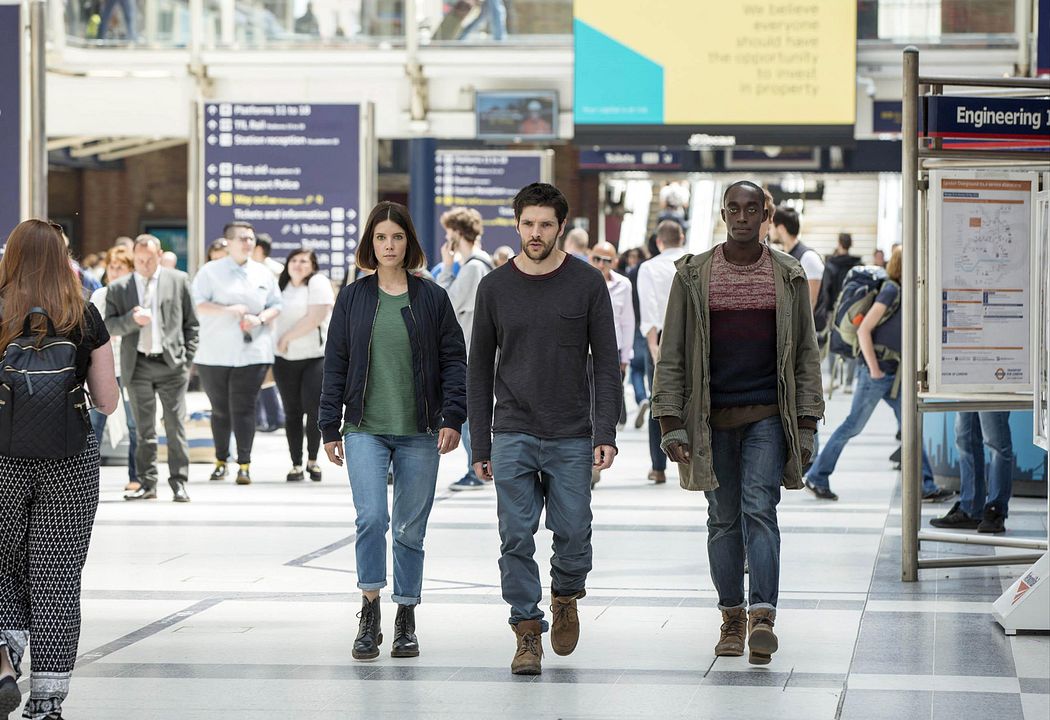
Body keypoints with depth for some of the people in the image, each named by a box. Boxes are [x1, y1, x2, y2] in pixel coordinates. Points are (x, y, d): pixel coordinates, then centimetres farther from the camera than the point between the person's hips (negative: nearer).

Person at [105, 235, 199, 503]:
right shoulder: (118, 288, 8)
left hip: (171, 365, -2)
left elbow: (191, 322, 7)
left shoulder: (178, 280, 5)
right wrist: (132, 320, -16)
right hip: (138, 366, 2)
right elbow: (109, 325, 2)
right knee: (143, 430, 6)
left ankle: (179, 483, 2)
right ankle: (147, 483, 11)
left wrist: (187, 359, 0)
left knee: (176, 427, -2)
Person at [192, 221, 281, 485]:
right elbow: (198, 304, -5)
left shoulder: (263, 274, 11)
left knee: (244, 408, -6)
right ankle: (221, 460, 21)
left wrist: (260, 318, -7)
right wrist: (228, 310, -17)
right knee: (220, 410, 7)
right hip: (214, 353, -1)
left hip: (252, 353, 1)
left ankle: (244, 464, -5)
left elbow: (276, 305, 14)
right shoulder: (210, 271, 2)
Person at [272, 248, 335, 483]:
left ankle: (312, 460, 8)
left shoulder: (318, 283, -5)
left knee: (313, 407, -11)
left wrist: (287, 337, -9)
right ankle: (296, 464, 8)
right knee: (292, 411, 4)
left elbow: (316, 317, -15)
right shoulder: (281, 285, 14)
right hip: (285, 359, 5)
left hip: (316, 356, -5)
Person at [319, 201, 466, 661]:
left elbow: (453, 360, 4)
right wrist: (329, 428, 5)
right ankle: (369, 615, -7)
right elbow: (335, 365, 8)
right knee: (371, 517, -17)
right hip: (365, 430, 0)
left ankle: (405, 622, 17)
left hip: (419, 433, 0)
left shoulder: (432, 298, 4)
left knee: (410, 529, 5)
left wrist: (452, 418, -6)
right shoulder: (352, 298, 5)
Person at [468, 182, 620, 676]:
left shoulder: (587, 284, 0)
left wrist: (606, 434, -9)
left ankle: (565, 597, 29)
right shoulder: (495, 287, 3)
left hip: (572, 438, -1)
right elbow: (479, 370, 8)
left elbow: (606, 364, 1)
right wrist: (480, 446, 4)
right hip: (513, 436, 1)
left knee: (573, 535, 0)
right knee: (517, 538, -4)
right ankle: (528, 632, 5)